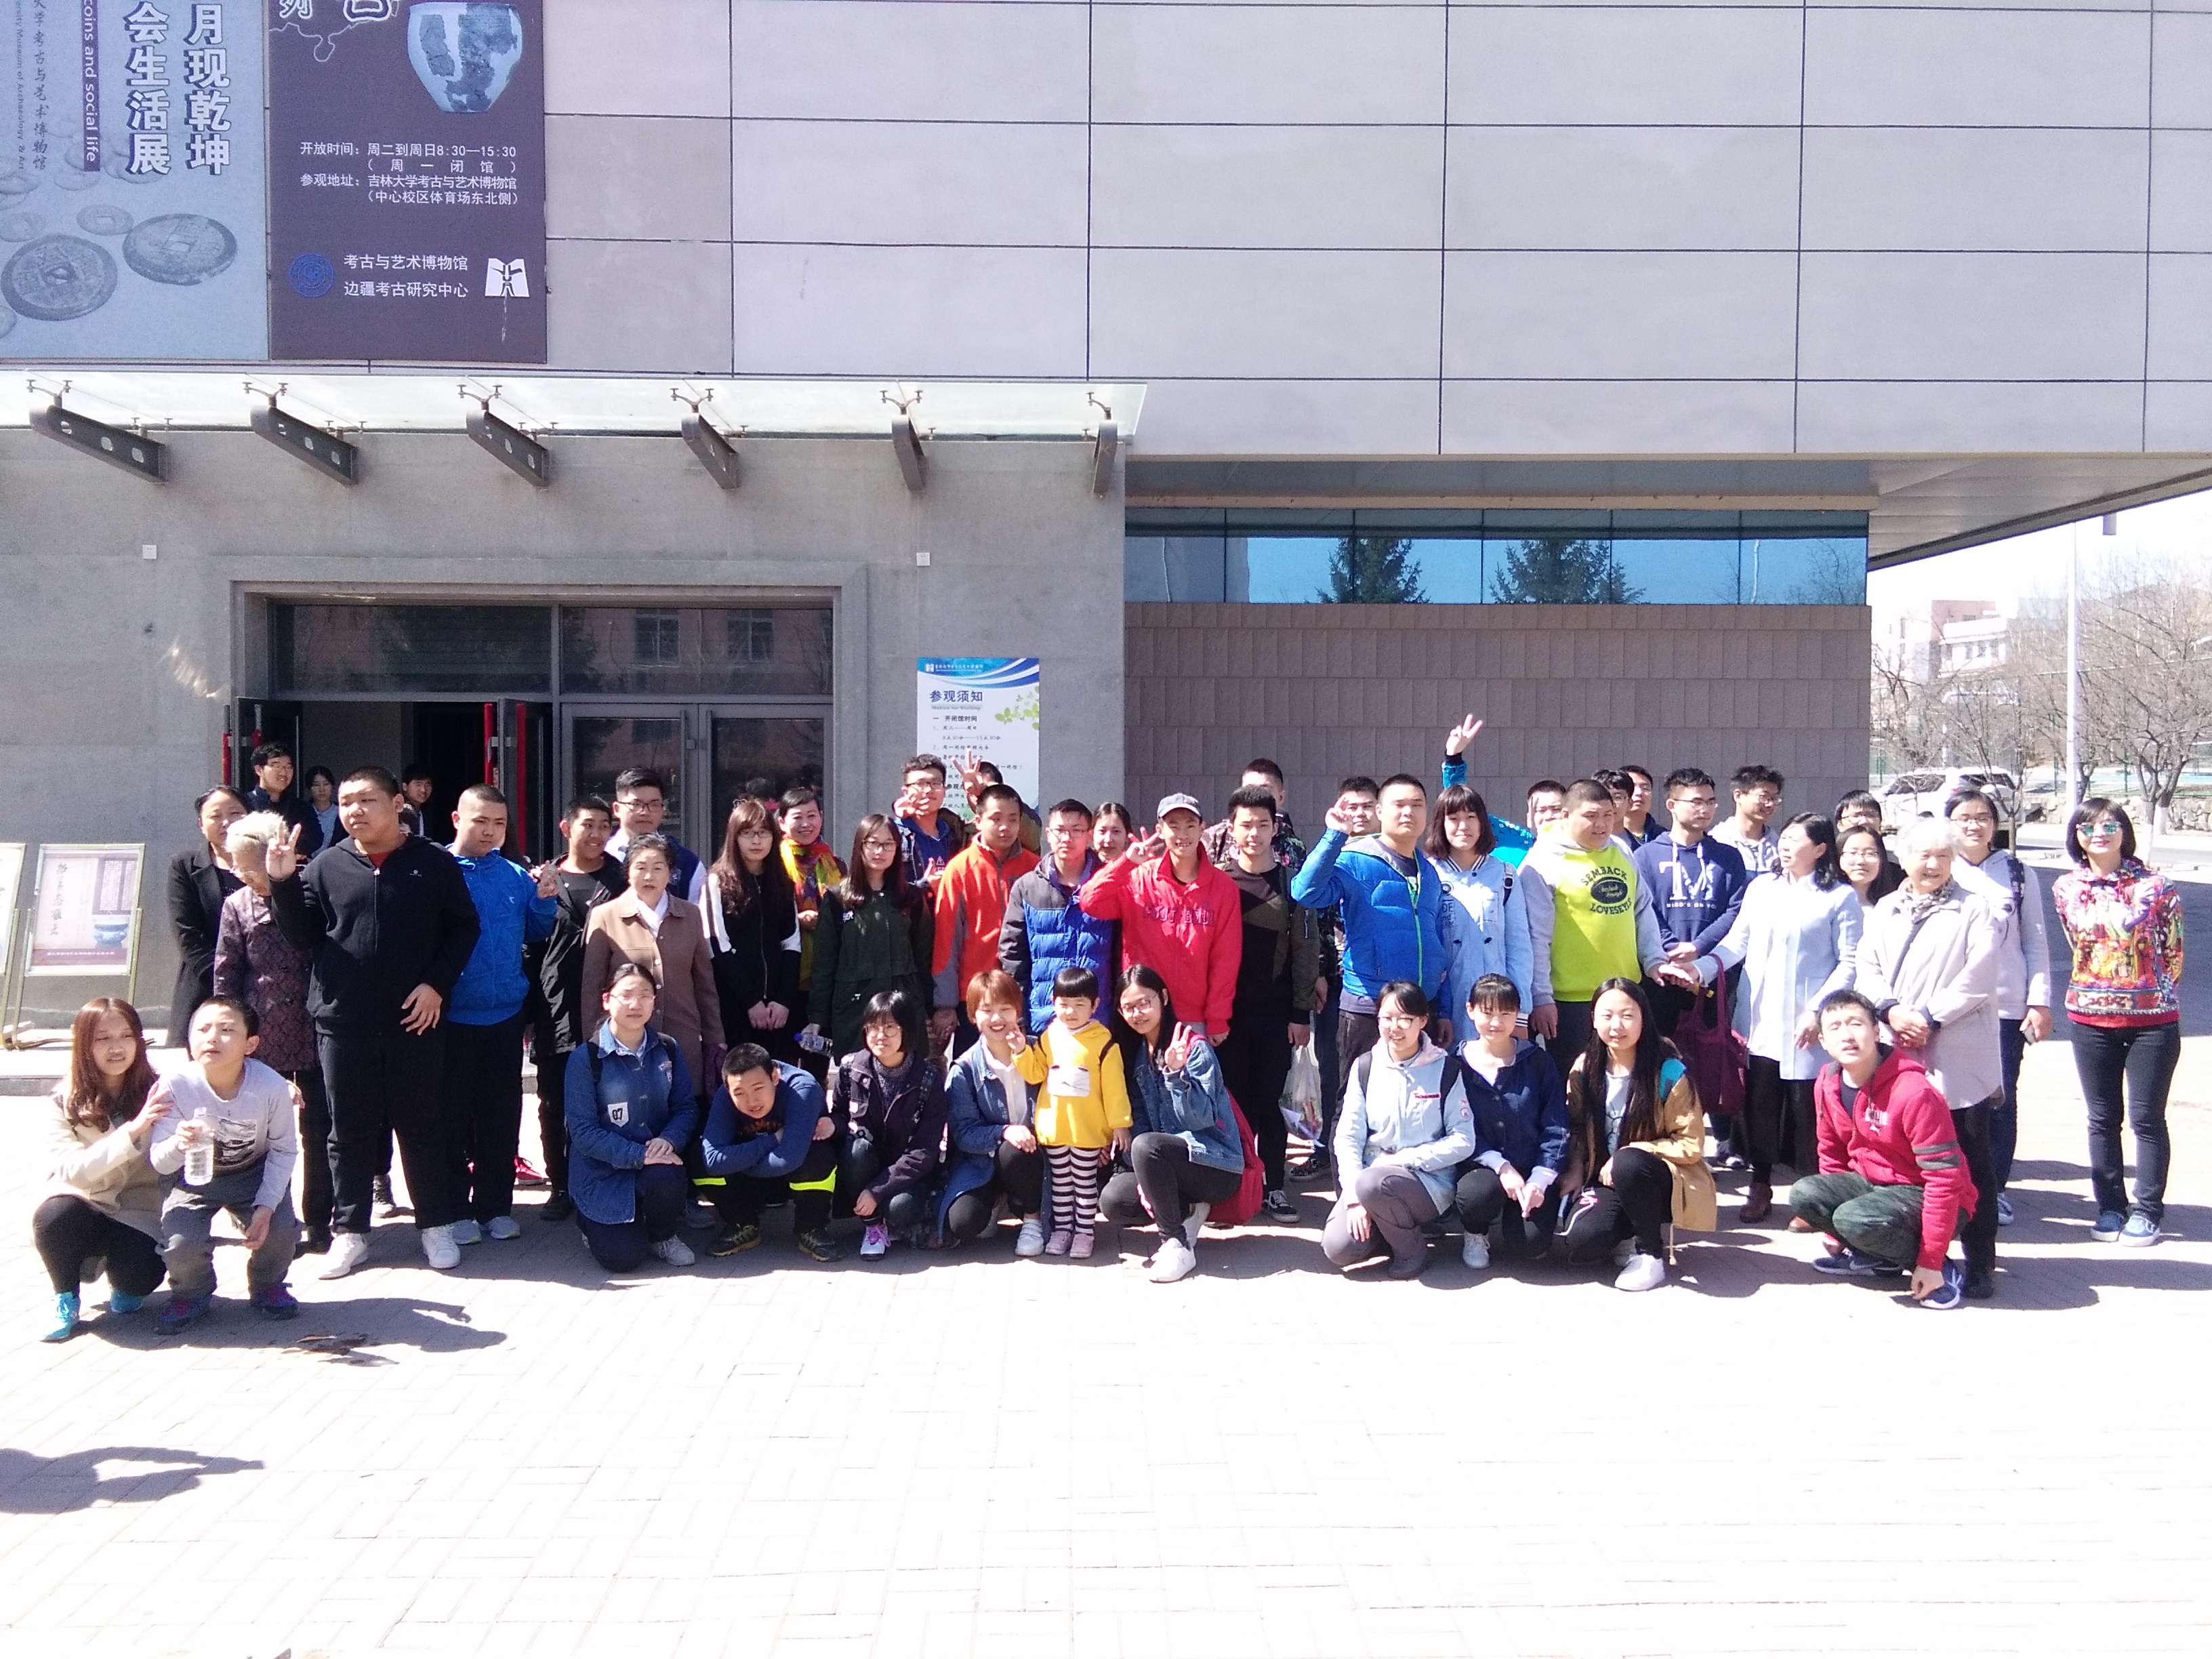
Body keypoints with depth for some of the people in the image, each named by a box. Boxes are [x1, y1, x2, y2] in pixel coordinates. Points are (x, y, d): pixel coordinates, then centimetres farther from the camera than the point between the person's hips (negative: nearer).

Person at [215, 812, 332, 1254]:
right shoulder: (237, 907, 1)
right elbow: (225, 976, 3)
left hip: (314, 1033, -1)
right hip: (262, 1041, 1)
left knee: (318, 1132, 6)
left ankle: (317, 1220, 18)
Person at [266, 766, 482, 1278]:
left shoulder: (434, 863, 0)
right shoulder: (327, 865, 5)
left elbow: (463, 928, 2)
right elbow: (304, 935, 5)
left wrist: (437, 984, -8)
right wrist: (283, 883, -8)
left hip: (415, 1020, -1)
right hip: (343, 1022, 2)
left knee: (421, 1125, 9)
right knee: (350, 1131, 9)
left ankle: (436, 1226, 21)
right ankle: (349, 1231, 22)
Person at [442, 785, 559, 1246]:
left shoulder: (517, 876, 5)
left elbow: (535, 934, 10)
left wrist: (545, 900, -6)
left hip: (505, 1014, 3)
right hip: (451, 1016, -3)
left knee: (501, 1114, 10)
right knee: (453, 1115, 6)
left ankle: (496, 1205, 20)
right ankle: (456, 1208, 17)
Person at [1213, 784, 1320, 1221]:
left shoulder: (1291, 879, 4)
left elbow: (1305, 948, 4)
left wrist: (1301, 1012, 0)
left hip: (1276, 1011, 0)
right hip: (1228, 1009, 0)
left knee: (1270, 1098, 3)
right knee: (1235, 1097, 2)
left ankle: (1274, 1186, 11)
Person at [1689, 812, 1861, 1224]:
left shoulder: (1840, 896, -2)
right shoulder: (1760, 888, 9)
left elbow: (1850, 962, -5)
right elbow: (1737, 942, 7)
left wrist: (1818, 1010, -13)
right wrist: (1701, 969, -9)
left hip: (1807, 1026, -4)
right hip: (1759, 1019, 4)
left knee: (1806, 1107, 2)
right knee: (1759, 1103, 9)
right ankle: (1761, 1186, 22)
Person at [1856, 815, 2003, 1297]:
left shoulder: (1973, 909, 1)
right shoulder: (1885, 909, 16)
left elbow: (1977, 978, -8)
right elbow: (1868, 968, 9)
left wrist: (1930, 1018, -14)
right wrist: (1890, 1010, -9)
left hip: (1959, 1058, -4)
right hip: (1898, 1054, 4)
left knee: (1971, 1158, -1)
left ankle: (1981, 1262, 6)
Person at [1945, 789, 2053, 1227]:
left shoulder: (2018, 874, 5)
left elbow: (2036, 943, 6)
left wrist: (2039, 1001, 0)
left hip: (2005, 1006, 0)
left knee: (2001, 1101, 3)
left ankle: (1995, 1188, 16)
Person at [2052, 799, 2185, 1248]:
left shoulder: (2155, 887, -7)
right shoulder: (2066, 889, 2)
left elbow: (2174, 954, 1)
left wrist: (2156, 996, 4)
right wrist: (2098, 989, 13)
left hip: (2152, 1020, -3)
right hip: (2091, 1019, 3)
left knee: (2147, 1117, 3)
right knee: (2102, 1118, 9)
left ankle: (2148, 1210, 14)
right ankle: (2110, 1207, 20)